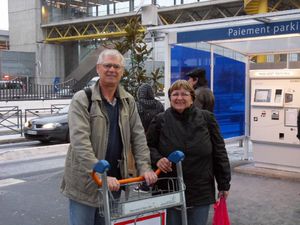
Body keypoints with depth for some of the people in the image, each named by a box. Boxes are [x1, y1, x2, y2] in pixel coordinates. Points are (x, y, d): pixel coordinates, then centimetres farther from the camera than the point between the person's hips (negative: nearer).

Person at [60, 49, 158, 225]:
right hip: (85, 182, -4)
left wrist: (145, 167, -6)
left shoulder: (128, 101, 7)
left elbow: (138, 137, 7)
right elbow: (80, 142, -20)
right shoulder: (82, 99, -11)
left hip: (113, 181, 5)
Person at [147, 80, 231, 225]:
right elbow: (148, 147, 7)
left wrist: (224, 184, 3)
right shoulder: (160, 120, -1)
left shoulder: (206, 118, 0)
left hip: (201, 192, 1)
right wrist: (157, 159, -15)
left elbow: (219, 152, 3)